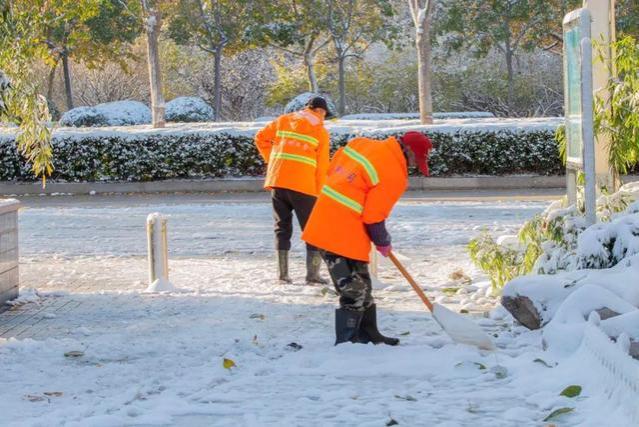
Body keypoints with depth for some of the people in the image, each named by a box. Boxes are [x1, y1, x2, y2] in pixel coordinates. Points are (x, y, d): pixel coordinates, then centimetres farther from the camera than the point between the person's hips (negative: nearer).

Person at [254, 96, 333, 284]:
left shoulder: (283, 120, 14)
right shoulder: (320, 130, 4)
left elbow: (261, 138, 12)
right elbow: (322, 166, 1)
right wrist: (320, 193, 6)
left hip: (277, 179, 4)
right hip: (303, 184, -4)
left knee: (282, 226, 13)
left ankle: (282, 272, 9)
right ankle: (312, 273, 1)